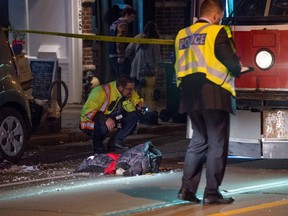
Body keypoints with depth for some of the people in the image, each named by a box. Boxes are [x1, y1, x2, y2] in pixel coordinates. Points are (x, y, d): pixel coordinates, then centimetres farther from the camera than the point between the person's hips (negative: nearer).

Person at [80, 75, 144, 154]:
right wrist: (105, 119, -47)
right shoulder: (101, 92, -30)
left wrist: (138, 104, -15)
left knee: (134, 115, -10)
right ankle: (98, 147, -10)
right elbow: (87, 111, -35)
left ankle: (115, 142, -7)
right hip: (91, 121, -7)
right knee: (104, 125, -40)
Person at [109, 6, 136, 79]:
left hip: (112, 55, 10)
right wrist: (121, 56, -22)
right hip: (119, 56, -10)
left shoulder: (114, 24, 20)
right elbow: (120, 41, -20)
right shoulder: (123, 24, -11)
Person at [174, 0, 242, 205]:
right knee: (217, 144, -2)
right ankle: (212, 192, -3)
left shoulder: (182, 34, 12)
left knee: (198, 141, 15)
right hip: (214, 95, -7)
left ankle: (187, 188, 10)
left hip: (190, 96, 7)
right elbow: (231, 62, -10)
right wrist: (238, 69, 11)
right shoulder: (217, 32, -7)